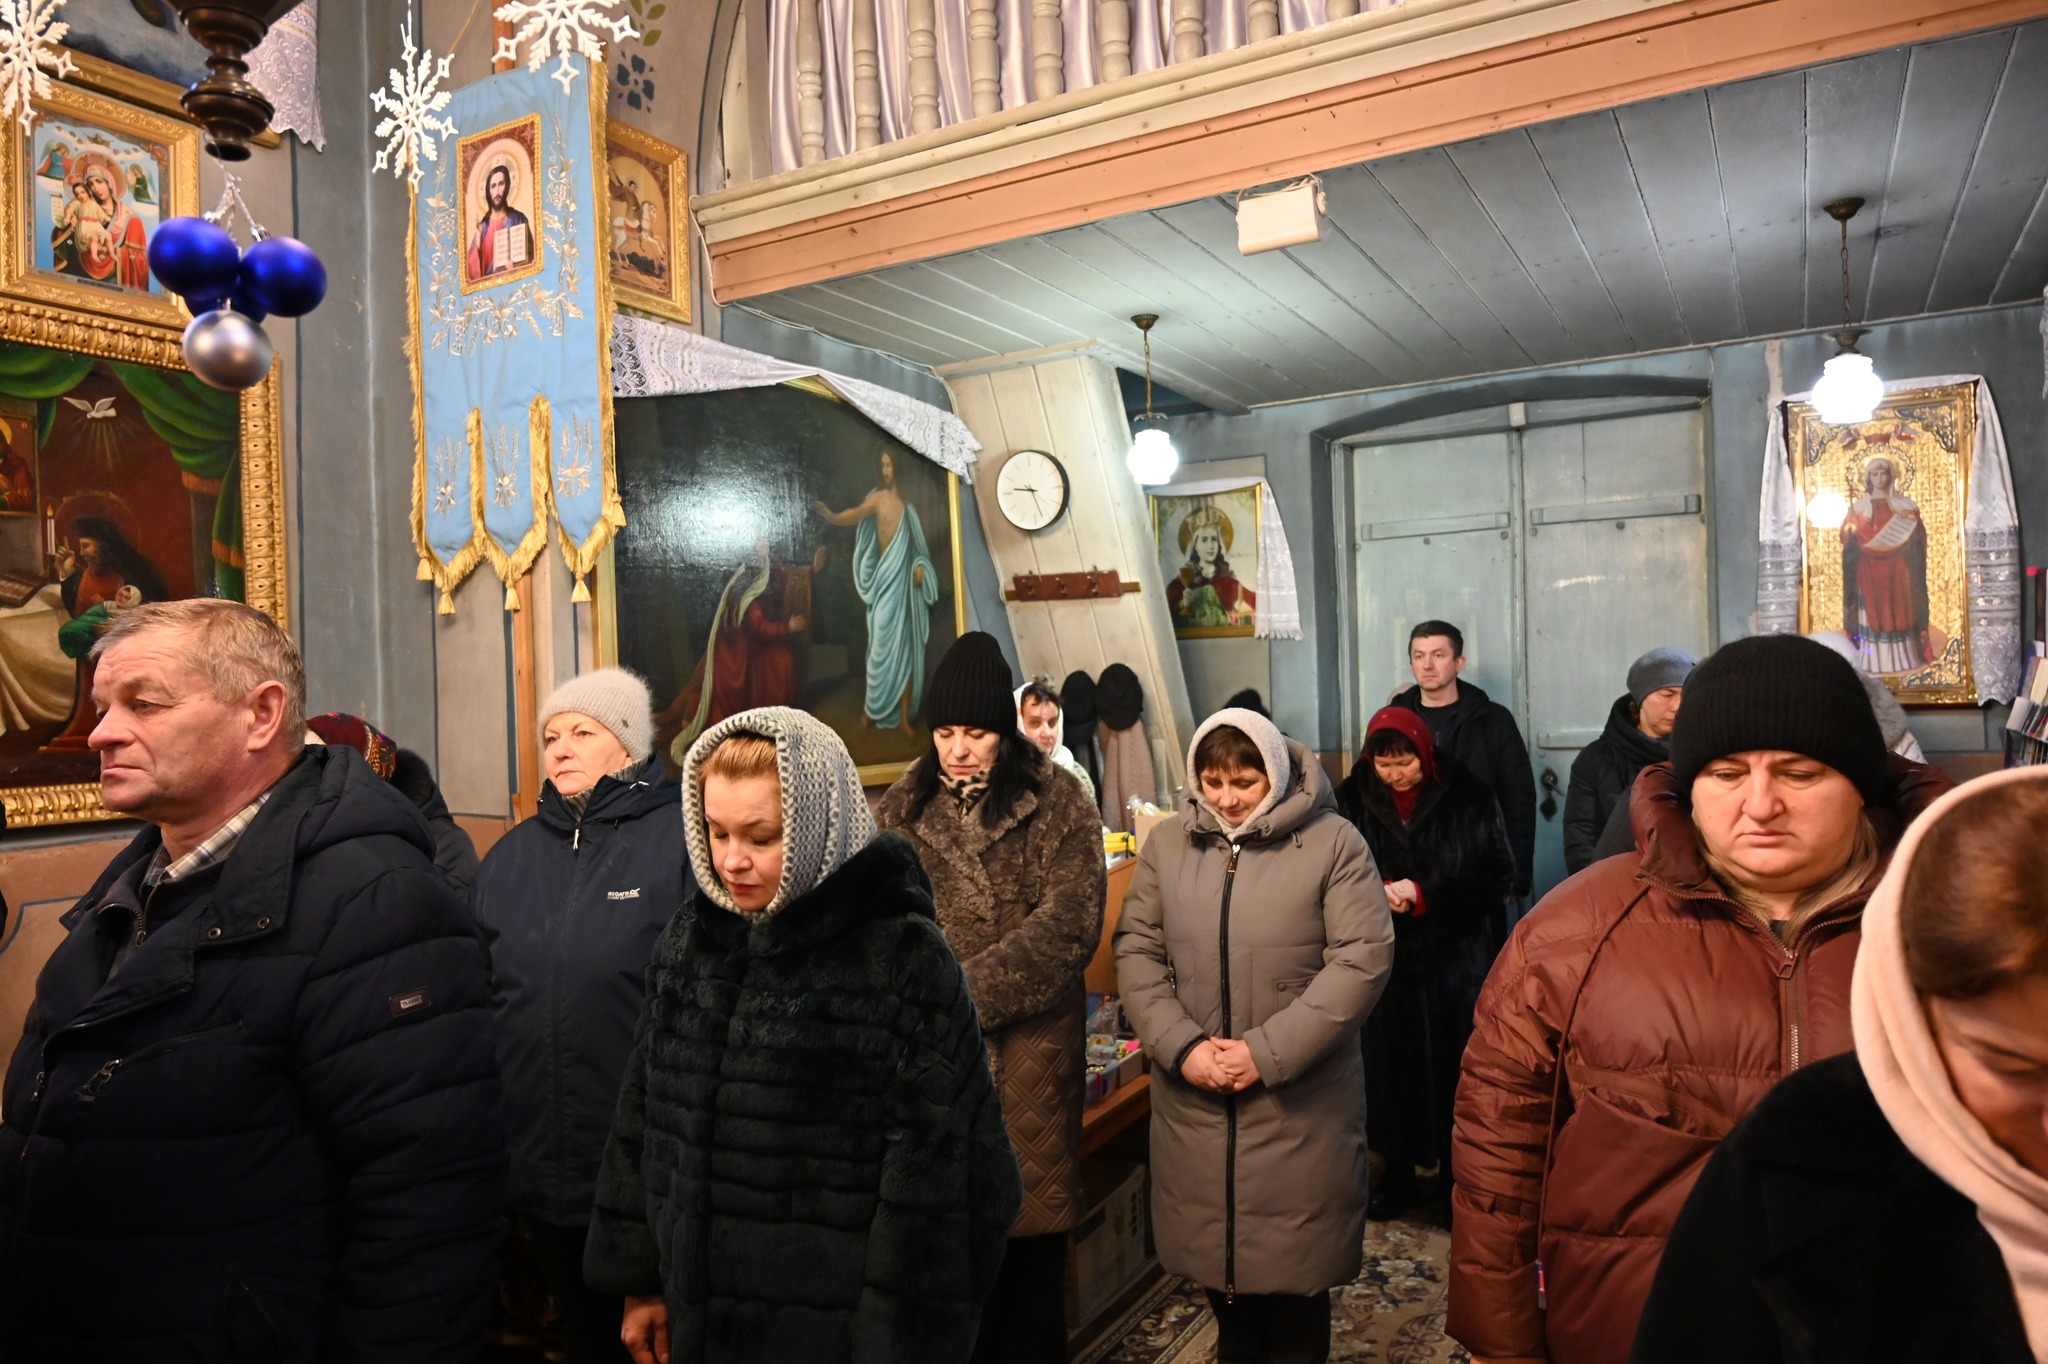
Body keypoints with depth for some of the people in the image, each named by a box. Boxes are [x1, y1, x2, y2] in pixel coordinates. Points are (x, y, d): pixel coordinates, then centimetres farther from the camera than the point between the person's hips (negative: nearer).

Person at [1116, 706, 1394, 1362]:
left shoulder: (1333, 843, -7)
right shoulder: (1166, 846, 4)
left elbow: (1362, 959, -12)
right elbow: (1137, 952, 4)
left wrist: (1267, 1053, -16)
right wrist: (1180, 1046, -11)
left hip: (1301, 1100, -3)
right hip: (1194, 1098, 3)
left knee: (1296, 1256, 9)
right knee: (1212, 1244, 18)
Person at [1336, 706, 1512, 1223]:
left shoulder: (1467, 797, -8)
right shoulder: (1351, 799, -4)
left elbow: (1497, 878, -9)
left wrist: (1422, 895, -18)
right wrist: (1377, 894, -20)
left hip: (1454, 961, -1)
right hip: (1383, 963, 1)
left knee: (1452, 1071, 8)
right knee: (1389, 1068, 10)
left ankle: (1454, 1180, 27)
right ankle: (1398, 1175, 29)